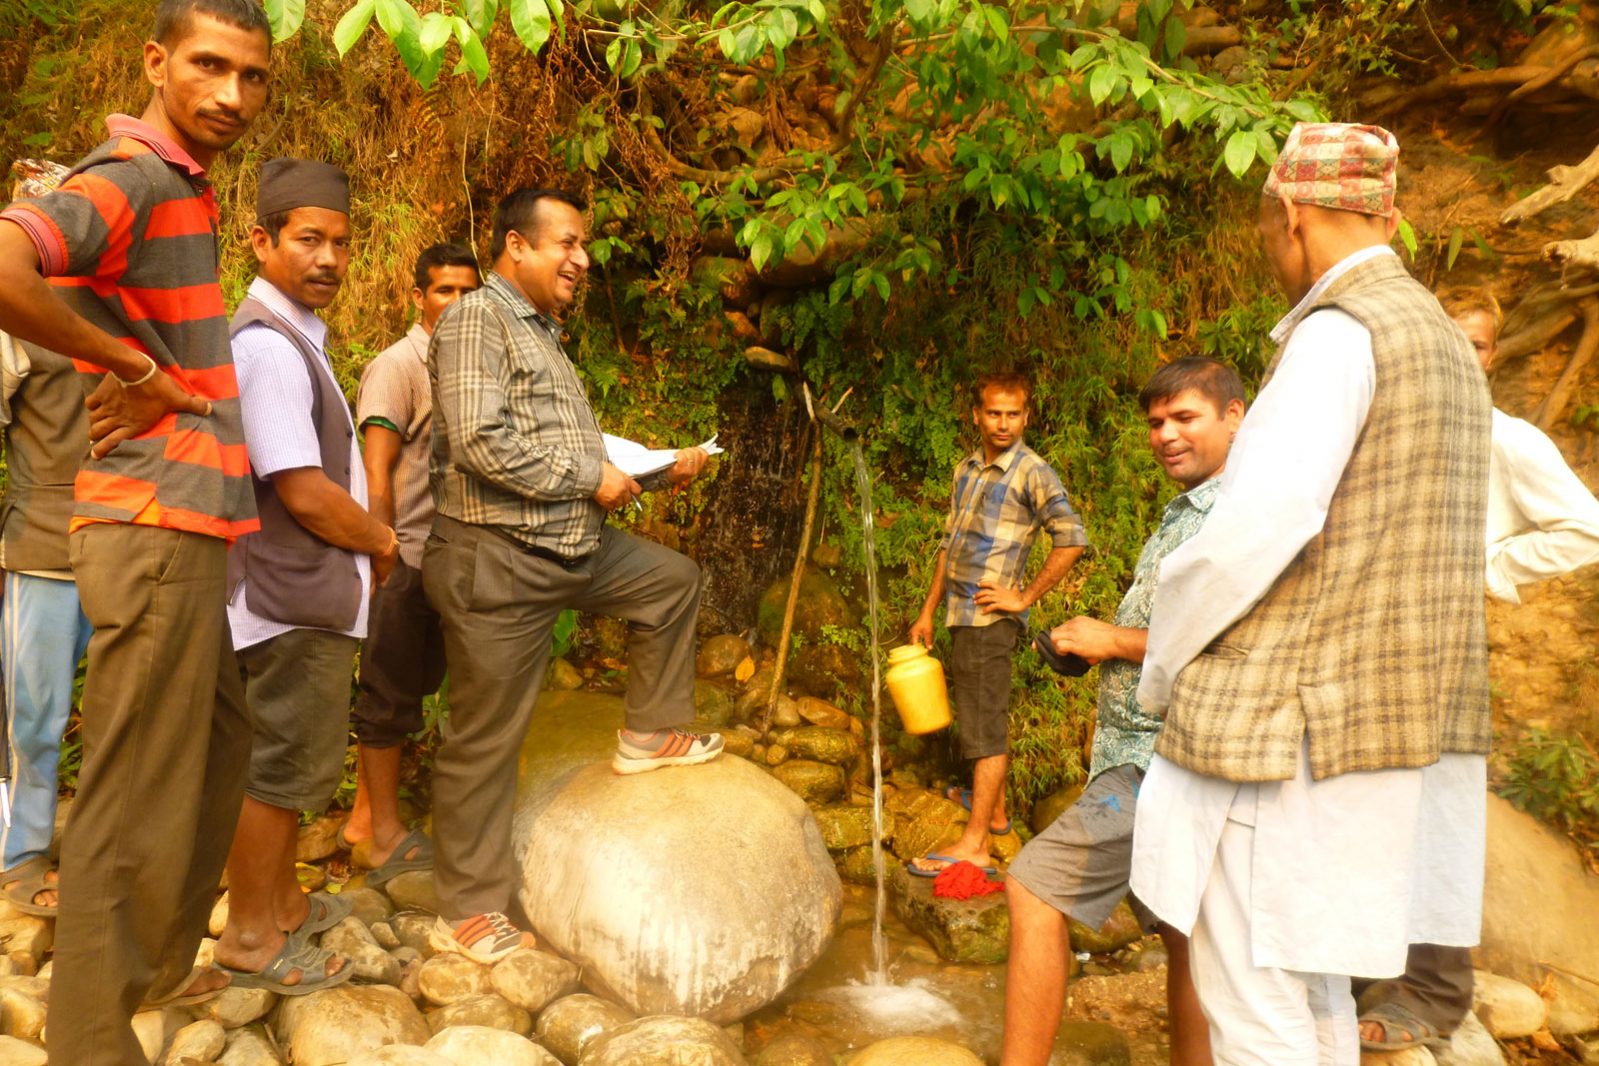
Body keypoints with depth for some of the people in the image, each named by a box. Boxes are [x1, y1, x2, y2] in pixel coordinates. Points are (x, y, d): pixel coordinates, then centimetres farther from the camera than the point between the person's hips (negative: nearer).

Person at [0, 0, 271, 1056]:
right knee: (134, 806, 0)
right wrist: (128, 361, -19)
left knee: (220, 742, 22)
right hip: (158, 535, -10)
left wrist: (147, 374, 1)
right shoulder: (130, 177, -13)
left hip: (189, 538, 10)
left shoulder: (185, 186, 16)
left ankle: (161, 964, 38)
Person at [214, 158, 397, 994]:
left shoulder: (294, 336, 13)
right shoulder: (266, 345, -19)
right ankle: (250, 939, 17)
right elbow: (304, 492, -22)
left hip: (308, 592, 10)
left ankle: (281, 901, 36)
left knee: (297, 761, 20)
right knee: (280, 767, 2)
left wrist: (364, 539, 11)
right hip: (291, 599, -10)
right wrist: (381, 541, -7)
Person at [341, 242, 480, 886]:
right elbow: (375, 473, -13)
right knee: (390, 698, 2)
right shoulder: (397, 366, -8)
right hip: (404, 557, -7)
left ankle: (365, 815, 26)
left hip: (444, 560, 7)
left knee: (411, 689, 13)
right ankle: (385, 835, 13)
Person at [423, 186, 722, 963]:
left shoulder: (542, 332, 18)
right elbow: (482, 440, -25)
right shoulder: (476, 319, -12)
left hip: (571, 547, 9)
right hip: (495, 558, -9)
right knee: (485, 739, -1)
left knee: (673, 580, 16)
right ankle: (466, 914, 12)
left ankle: (651, 733, 23)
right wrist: (590, 478, -17)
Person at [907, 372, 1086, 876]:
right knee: (986, 715, 19)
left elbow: (1071, 539, -19)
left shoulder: (1033, 472, -10)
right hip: (961, 614, 8)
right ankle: (994, 809, 34)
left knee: (986, 724, -6)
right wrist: (928, 612, 17)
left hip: (991, 617, -8)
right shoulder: (967, 469, 13)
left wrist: (1023, 597, -15)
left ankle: (974, 844, -3)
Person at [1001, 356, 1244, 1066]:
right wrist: (1089, 645, 9)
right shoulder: (1183, 514, 19)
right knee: (1182, 934, 15)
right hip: (1153, 750, 10)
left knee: (1035, 888, -11)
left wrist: (1114, 640, -14)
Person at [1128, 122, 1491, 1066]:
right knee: (1313, 986, 19)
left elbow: (1256, 531, -21)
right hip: (1401, 729, 10)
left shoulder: (1336, 332, -12)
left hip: (1288, 728, -9)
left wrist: (1162, 668, -5)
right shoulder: (1447, 343, 17)